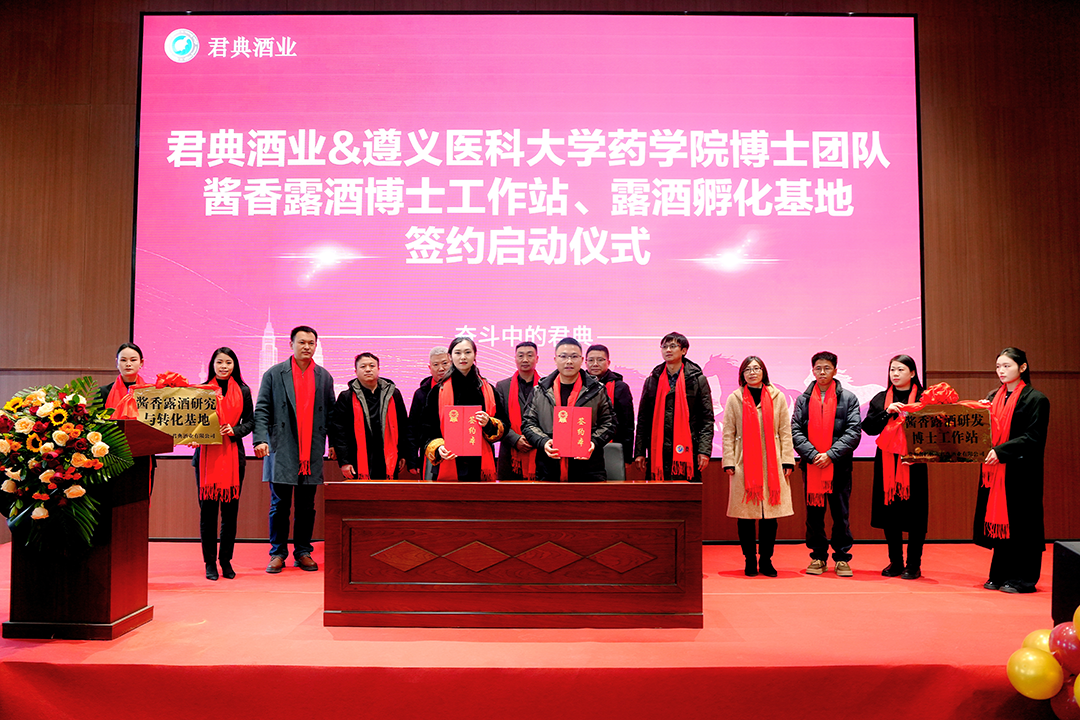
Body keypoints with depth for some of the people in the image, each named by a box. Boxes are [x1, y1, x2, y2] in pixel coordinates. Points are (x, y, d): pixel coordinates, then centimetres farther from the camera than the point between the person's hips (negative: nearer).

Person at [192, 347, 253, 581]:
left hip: (233, 454, 1)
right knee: (208, 509, 1)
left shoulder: (243, 391, 9)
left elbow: (250, 421, 9)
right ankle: (210, 562, 11)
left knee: (230, 510, 3)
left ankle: (226, 560, 14)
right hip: (207, 454, -1)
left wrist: (234, 430, -9)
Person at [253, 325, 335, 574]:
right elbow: (262, 410, 0)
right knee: (280, 505, 2)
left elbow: (330, 413, 13)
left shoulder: (324, 377, 11)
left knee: (307, 506, 7)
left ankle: (303, 553, 17)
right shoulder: (274, 374, 4)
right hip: (282, 450, -2)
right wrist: (260, 439, -12)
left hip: (312, 451, 2)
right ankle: (278, 554, 13)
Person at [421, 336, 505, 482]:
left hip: (480, 467, 1)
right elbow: (428, 429, 6)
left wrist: (489, 424, -10)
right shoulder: (438, 391, 6)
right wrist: (437, 449, -12)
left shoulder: (488, 390, 11)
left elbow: (502, 429, 11)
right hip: (448, 466, -1)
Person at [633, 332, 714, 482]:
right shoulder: (652, 381, 14)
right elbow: (643, 419, 13)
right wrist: (639, 452, 6)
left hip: (687, 452, -2)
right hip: (658, 454, 2)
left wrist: (704, 450, -7)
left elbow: (707, 418, 3)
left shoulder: (698, 380, 7)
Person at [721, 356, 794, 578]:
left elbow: (785, 431, 8)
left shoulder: (777, 397, 9)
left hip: (772, 464, 1)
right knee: (745, 514, 1)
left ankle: (766, 560, 14)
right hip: (743, 464, -1)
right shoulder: (734, 399, 6)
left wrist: (787, 460, 2)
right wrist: (728, 462, -2)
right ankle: (750, 560, 12)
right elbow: (728, 433, 5)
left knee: (770, 514, 2)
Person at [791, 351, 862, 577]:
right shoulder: (803, 400, 10)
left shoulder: (848, 398, 5)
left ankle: (842, 558, 15)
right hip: (811, 466, 2)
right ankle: (818, 557, 17)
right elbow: (795, 431, 3)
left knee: (841, 514, 3)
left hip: (840, 466, -2)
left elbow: (854, 431, -3)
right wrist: (812, 454, -11)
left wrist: (831, 454, -13)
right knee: (814, 514, 6)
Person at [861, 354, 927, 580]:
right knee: (889, 511, 7)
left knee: (914, 514, 0)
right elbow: (867, 426, 0)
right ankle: (895, 562, 20)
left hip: (914, 462, -3)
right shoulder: (880, 399, 11)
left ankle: (913, 564, 13)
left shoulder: (923, 398, 1)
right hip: (887, 461, 3)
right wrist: (887, 412, -12)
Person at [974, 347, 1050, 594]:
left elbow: (1032, 438, -13)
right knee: (999, 521, 8)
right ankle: (1000, 575, 16)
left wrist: (1000, 451, -22)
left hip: (1020, 471, -6)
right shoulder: (993, 398, 13)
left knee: (1019, 522, -1)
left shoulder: (1035, 399, -5)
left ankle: (1023, 578, 8)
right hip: (995, 469, 6)